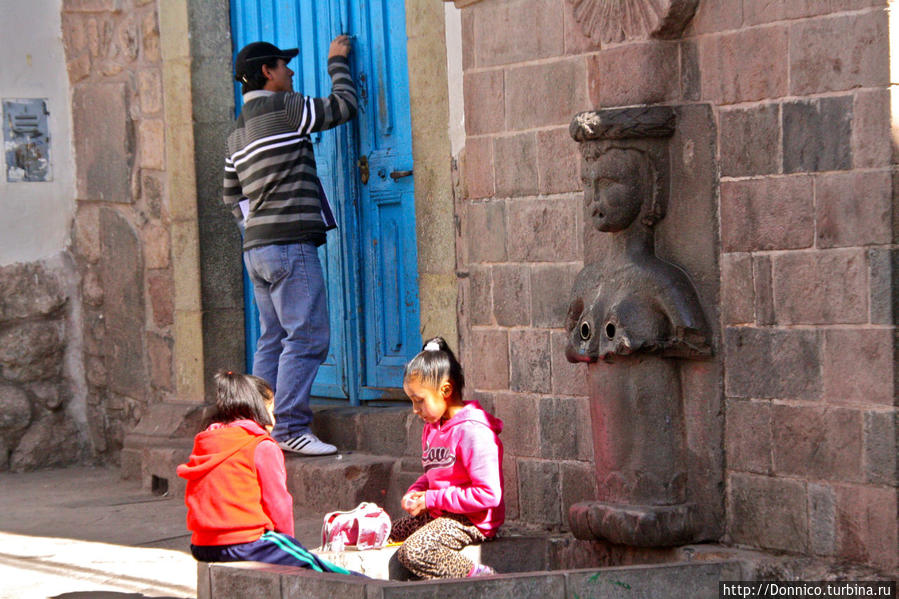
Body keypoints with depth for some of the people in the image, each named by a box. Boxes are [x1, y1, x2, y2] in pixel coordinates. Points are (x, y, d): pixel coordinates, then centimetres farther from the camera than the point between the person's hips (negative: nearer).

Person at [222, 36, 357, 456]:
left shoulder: (239, 131, 18)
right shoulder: (284, 109, -7)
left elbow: (231, 196, 24)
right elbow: (343, 106, 3)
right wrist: (337, 61, 17)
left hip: (257, 247, 9)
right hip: (289, 244, -9)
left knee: (273, 339, 10)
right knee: (307, 337, -10)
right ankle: (290, 428, -15)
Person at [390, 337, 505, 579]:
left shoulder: (473, 432, -20)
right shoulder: (432, 428, 11)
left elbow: (488, 495, -24)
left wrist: (431, 500, -20)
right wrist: (415, 493, 3)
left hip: (471, 521, -11)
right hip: (439, 514, 11)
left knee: (412, 551, -27)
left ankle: (478, 576, -17)